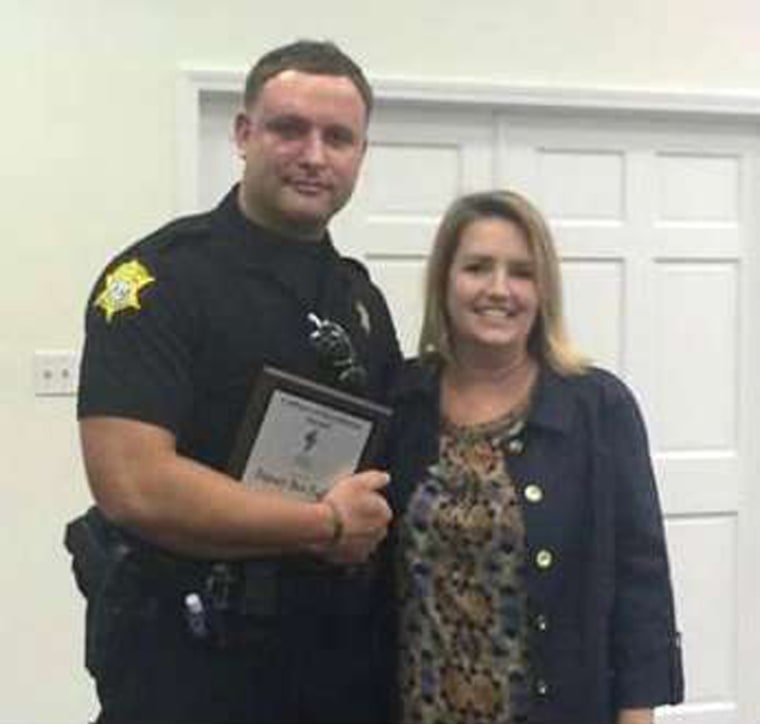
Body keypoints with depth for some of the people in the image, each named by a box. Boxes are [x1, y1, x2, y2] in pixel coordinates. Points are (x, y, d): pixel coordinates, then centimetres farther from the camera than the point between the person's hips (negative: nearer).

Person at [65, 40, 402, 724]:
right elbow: (133, 483, -23)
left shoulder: (361, 297, 8)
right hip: (187, 664, -6)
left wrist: (376, 522, -3)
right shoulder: (160, 278, -13)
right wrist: (327, 525, -15)